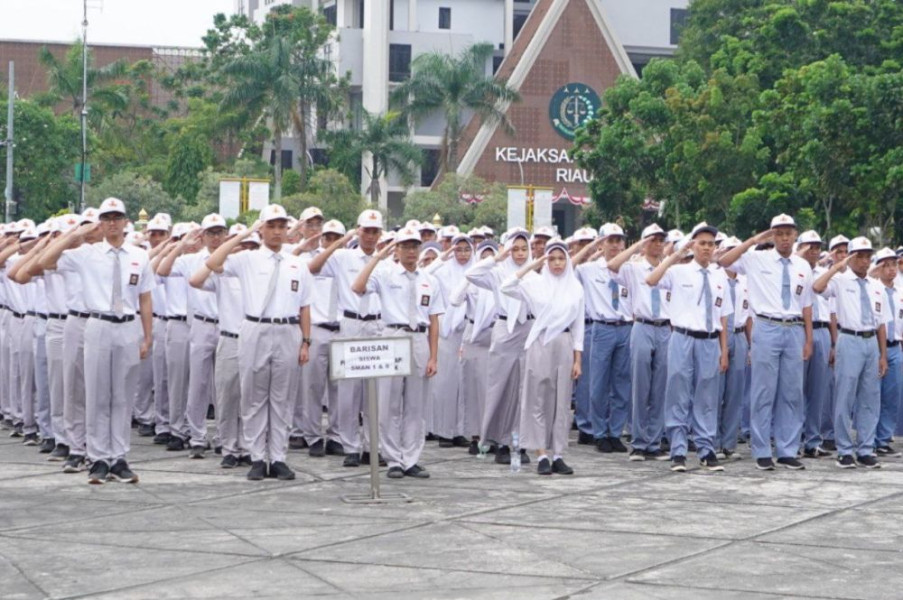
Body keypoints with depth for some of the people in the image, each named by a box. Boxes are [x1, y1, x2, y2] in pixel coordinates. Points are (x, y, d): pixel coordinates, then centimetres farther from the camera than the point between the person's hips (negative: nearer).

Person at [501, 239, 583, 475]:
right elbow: (507, 287, -14)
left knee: (562, 402, 4)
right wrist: (532, 266, -11)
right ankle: (542, 455, 3)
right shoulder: (536, 283, 1)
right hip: (540, 343, -2)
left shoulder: (575, 288, 7)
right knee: (539, 401, 0)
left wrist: (577, 359, 4)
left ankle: (558, 456, 10)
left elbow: (578, 325, 9)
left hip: (564, 346, 2)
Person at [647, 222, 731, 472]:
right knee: (679, 397, 0)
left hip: (710, 342, 3)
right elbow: (651, 280, -19)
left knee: (707, 399, 8)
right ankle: (678, 452, 7)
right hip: (683, 339, -3)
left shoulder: (720, 276, 10)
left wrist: (724, 352, 8)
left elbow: (723, 317, 10)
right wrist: (677, 254, -17)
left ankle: (706, 451, 16)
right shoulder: (678, 271, 0)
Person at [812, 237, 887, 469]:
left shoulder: (877, 287, 13)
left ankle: (865, 450, 15)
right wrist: (838, 266, -17)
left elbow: (881, 323, 13)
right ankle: (845, 451, 6)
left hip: (872, 342, 5)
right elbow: (817, 287, -23)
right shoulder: (841, 281, -1)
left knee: (870, 398, 7)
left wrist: (883, 356, 9)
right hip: (850, 341, -5)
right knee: (845, 397, -2)